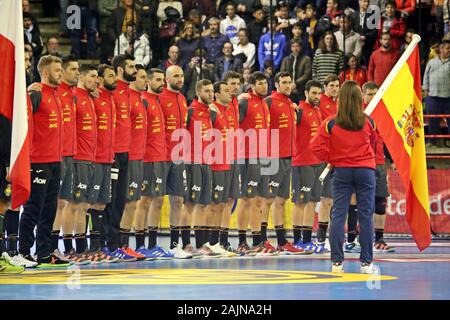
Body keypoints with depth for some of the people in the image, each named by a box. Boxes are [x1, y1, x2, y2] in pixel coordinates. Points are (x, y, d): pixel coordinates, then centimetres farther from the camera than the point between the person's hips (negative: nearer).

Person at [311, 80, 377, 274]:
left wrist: (330, 158, 6)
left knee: (338, 215, 3)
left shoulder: (331, 124, -7)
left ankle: (337, 261, -1)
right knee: (366, 216, 3)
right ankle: (366, 262, 3)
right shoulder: (368, 122, -3)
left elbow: (316, 146, -9)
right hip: (365, 170, 0)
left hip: (341, 171, 0)